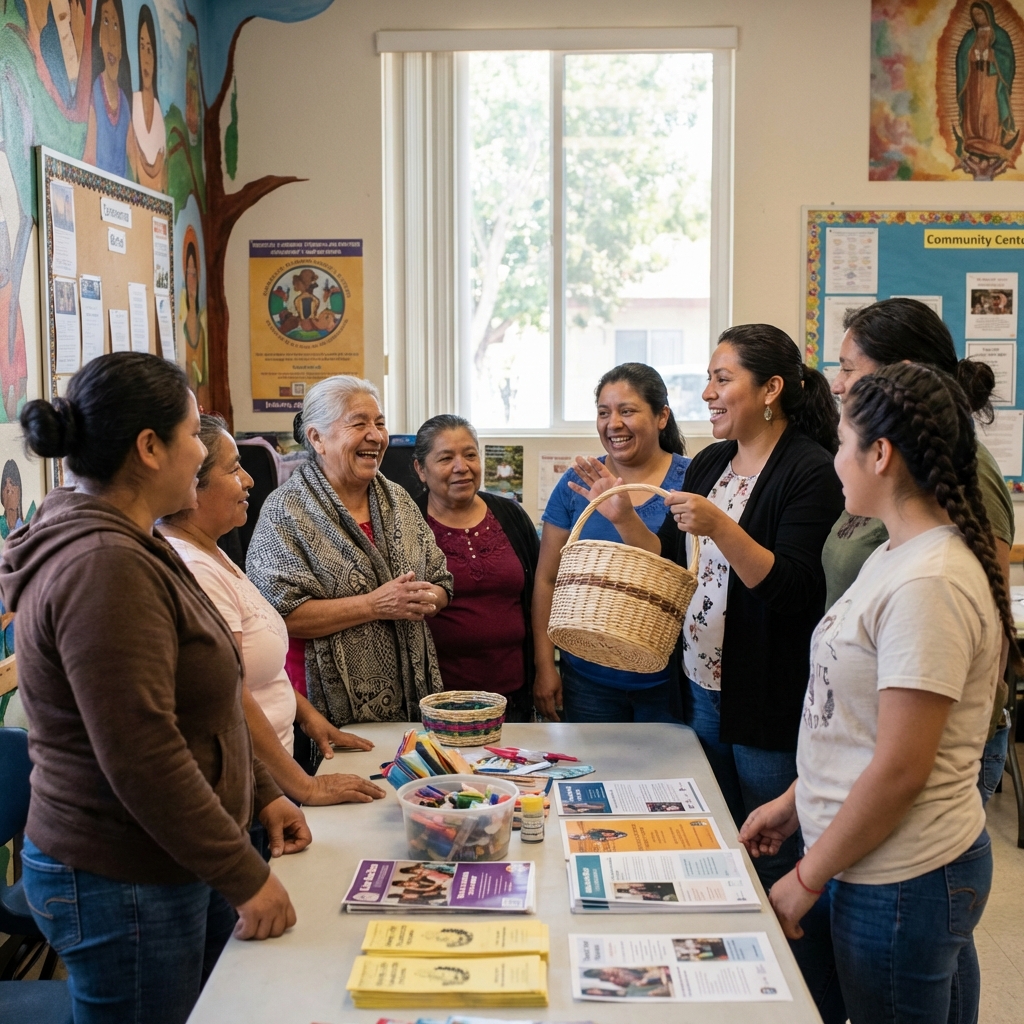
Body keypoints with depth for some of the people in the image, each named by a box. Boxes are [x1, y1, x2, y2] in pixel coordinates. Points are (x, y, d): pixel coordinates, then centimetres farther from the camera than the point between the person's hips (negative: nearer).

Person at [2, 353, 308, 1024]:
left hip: (178, 861, 9)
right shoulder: (103, 568, -23)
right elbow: (141, 758, -26)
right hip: (125, 886, -9)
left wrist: (260, 793, 17)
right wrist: (246, 878, -18)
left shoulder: (130, 547, 10)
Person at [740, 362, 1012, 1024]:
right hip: (870, 863, 8)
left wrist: (807, 880, -15)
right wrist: (794, 802, 15)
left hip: (899, 882, -8)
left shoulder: (929, 584, -24)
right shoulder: (897, 556, 7)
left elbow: (900, 769, -24)